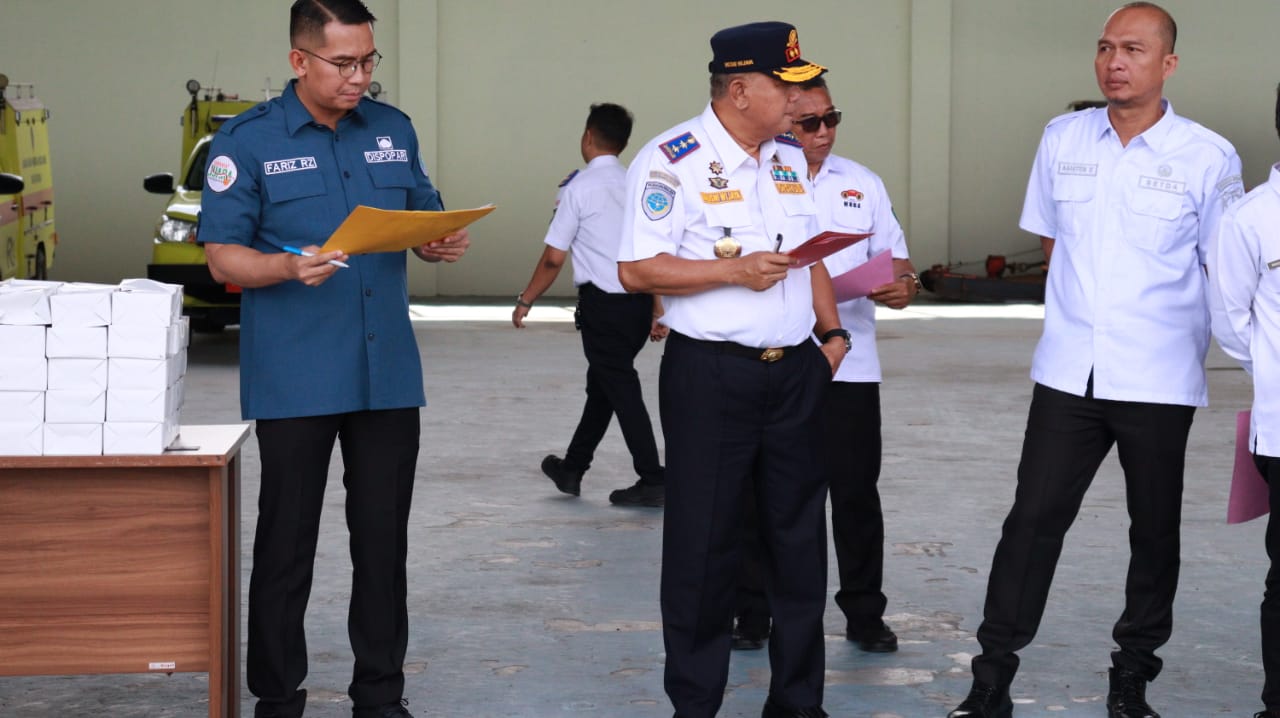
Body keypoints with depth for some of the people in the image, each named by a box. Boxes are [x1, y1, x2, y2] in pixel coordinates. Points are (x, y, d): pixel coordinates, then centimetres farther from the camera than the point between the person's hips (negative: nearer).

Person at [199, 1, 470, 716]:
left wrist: (443, 243, -5)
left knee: (384, 539, 9)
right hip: (294, 381, -4)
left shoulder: (393, 129, 10)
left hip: (388, 372, 4)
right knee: (286, 543, 3)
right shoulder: (250, 140, -4)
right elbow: (223, 255, -5)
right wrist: (290, 267, -24)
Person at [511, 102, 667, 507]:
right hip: (640, 302, 6)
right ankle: (572, 469, 32)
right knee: (602, 383, 19)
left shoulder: (579, 188, -8)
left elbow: (553, 258, -8)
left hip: (603, 303, -6)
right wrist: (657, 311, 18)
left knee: (621, 389, -1)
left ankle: (652, 482, -4)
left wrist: (526, 301, 5)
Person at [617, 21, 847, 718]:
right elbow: (636, 269, -15)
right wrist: (731, 272, -20)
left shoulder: (789, 159, 11)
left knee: (799, 535, 10)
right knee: (704, 543, 1)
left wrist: (830, 332, 9)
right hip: (711, 374, -6)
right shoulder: (671, 161, -11)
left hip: (795, 372, 6)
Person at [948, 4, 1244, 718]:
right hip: (1068, 372, 2)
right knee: (1033, 518, 0)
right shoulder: (1063, 140, 4)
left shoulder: (1208, 156, -6)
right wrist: (1088, 297, 12)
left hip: (1159, 383, -2)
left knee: (1155, 531, 9)